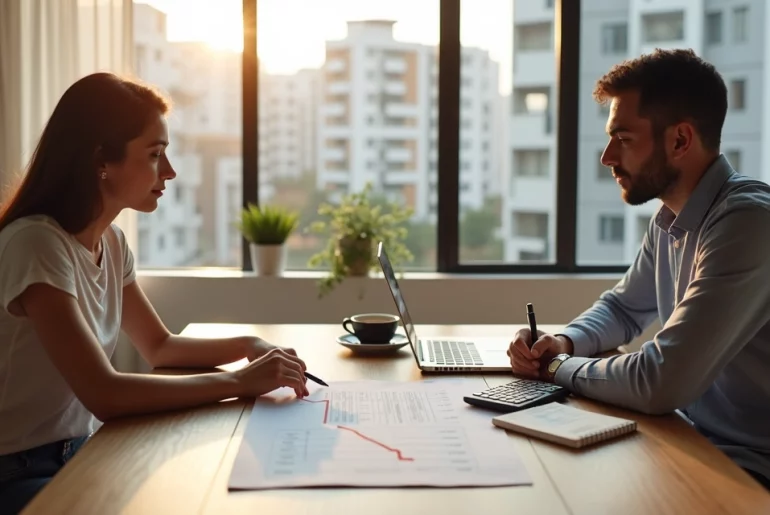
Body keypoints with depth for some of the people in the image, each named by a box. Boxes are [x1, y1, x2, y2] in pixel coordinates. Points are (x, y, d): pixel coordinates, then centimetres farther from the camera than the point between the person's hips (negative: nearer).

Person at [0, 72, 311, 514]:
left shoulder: (111, 241, 2)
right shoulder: (38, 245, -25)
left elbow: (160, 346, 13)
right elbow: (104, 395, -30)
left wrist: (248, 345, -4)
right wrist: (242, 381, -26)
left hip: (78, 452, 8)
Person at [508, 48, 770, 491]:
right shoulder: (670, 220, 4)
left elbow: (661, 382, -29)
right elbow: (623, 308, 20)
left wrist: (560, 368, -12)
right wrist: (567, 341, -1)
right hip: (700, 440, 7)